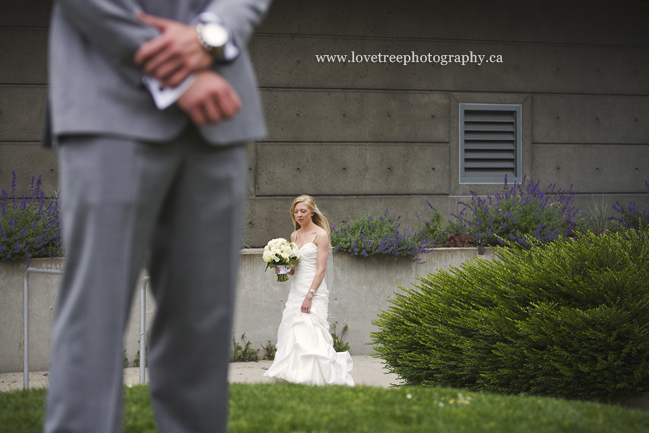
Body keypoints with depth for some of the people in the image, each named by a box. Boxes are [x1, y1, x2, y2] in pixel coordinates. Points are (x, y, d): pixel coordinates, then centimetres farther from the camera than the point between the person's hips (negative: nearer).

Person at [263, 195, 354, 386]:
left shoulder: (320, 234, -6)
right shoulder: (294, 236, 15)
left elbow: (321, 269, -11)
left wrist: (309, 295, -18)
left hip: (314, 290, -7)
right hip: (296, 290, 7)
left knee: (309, 335, -13)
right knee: (291, 333, 1)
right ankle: (294, 378, 4)